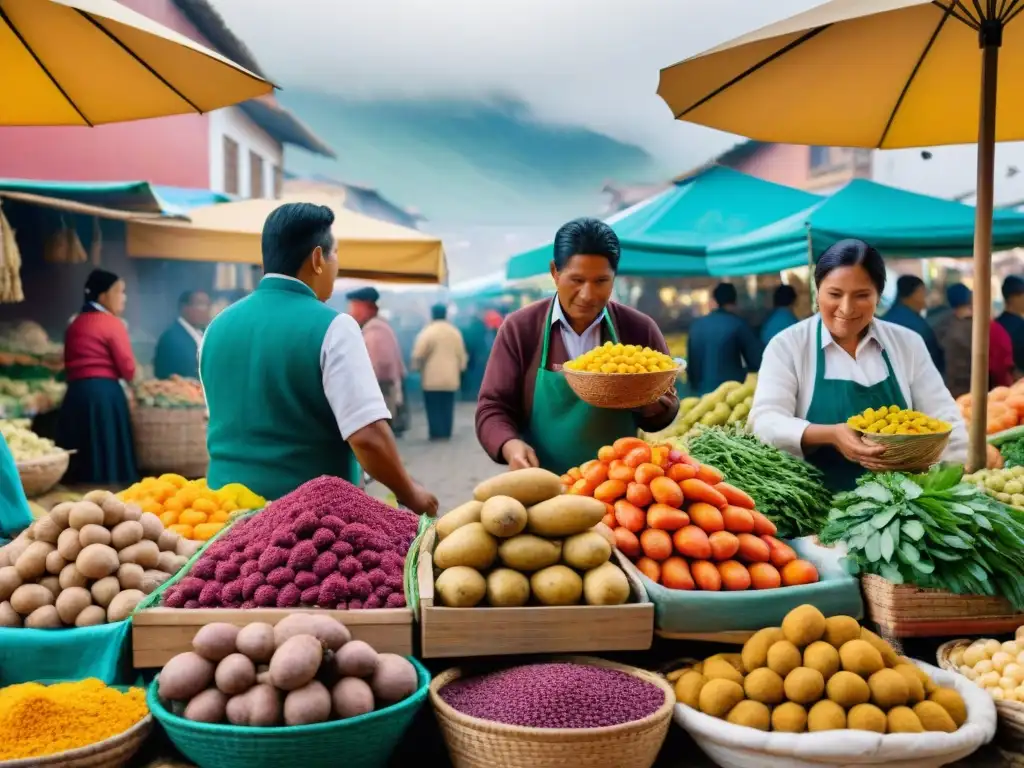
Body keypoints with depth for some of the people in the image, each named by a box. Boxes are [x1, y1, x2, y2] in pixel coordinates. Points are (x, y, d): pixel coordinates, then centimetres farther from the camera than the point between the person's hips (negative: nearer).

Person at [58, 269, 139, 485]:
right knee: (108, 461, -3)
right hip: (104, 395, -7)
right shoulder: (113, 323, -4)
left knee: (80, 462, 9)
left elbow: (69, 365, 19)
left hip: (75, 394, 7)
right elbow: (128, 370, -6)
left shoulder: (75, 324, 16)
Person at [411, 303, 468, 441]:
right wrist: (461, 368, 24)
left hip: (432, 378, -4)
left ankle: (436, 434, -1)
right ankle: (446, 434, 10)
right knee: (447, 407, 9)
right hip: (451, 377, 4)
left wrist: (416, 367, 8)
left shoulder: (427, 332, -9)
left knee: (434, 407, 1)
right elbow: (461, 354, 12)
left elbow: (418, 354, -8)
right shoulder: (455, 332, 7)